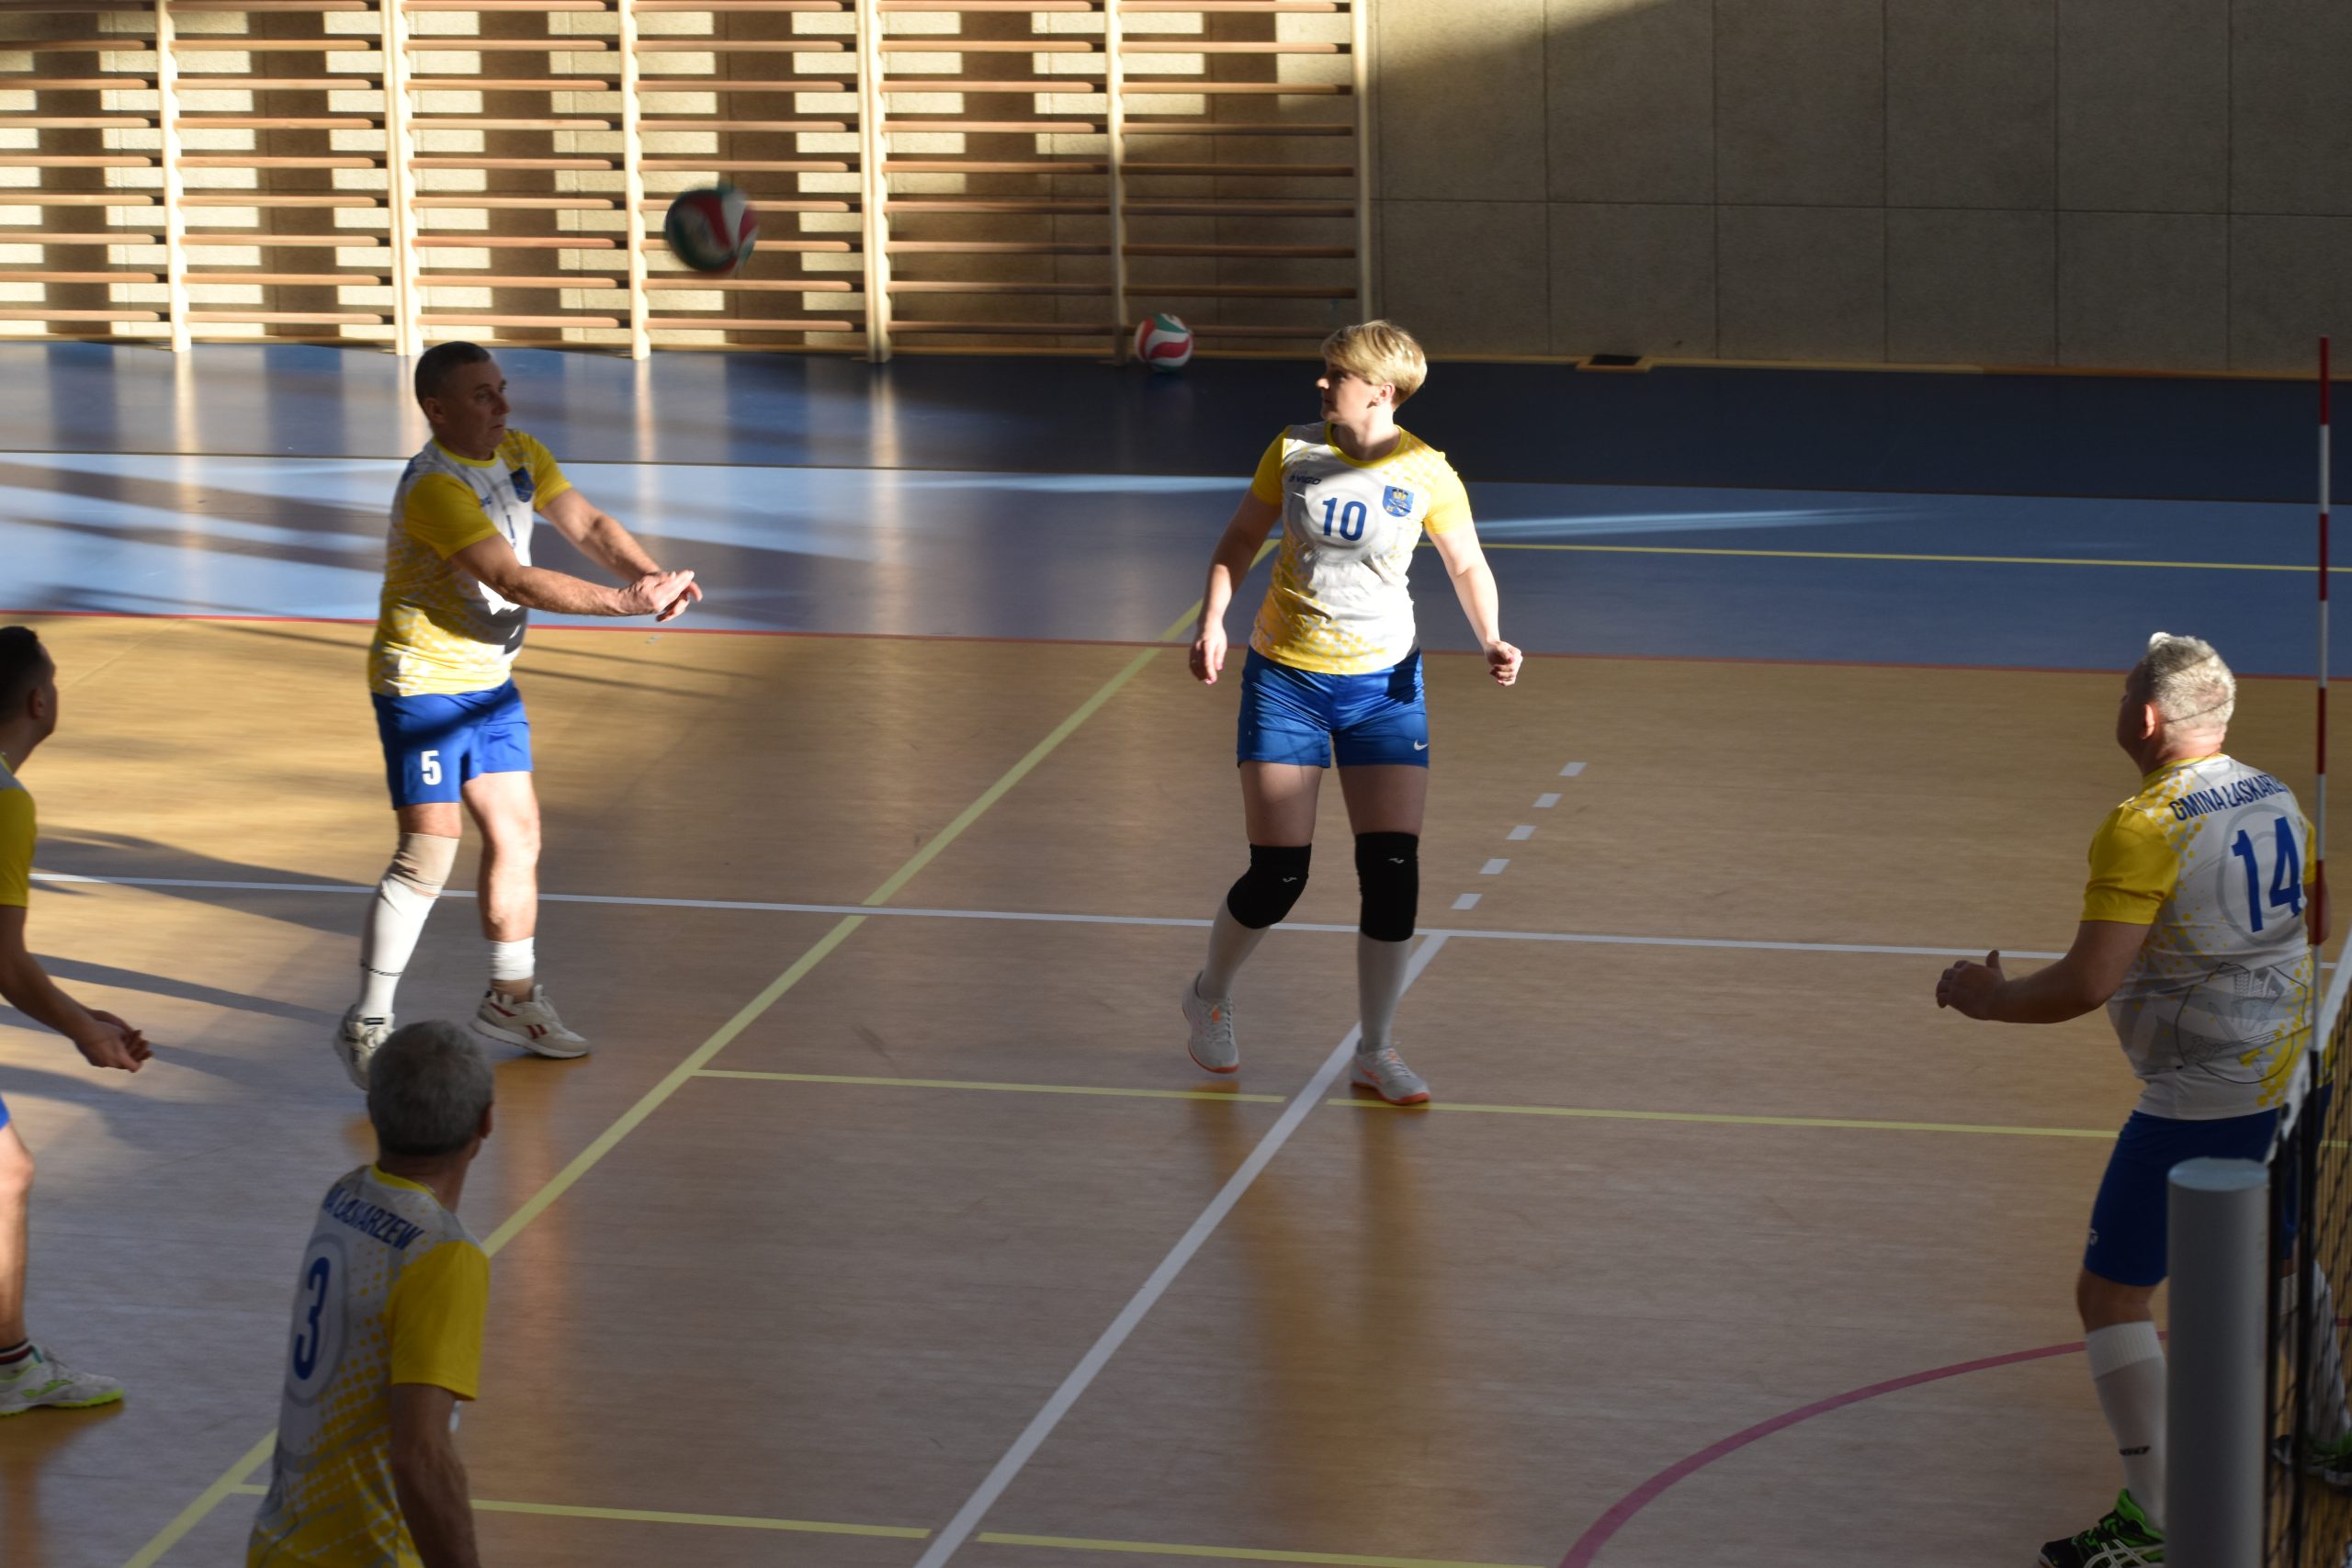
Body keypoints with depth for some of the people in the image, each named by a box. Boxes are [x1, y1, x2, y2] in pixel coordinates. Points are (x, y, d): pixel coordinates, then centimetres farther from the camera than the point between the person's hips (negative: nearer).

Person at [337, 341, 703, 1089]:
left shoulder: (519, 454, 3)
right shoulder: (434, 488, -25)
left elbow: (587, 525, 0)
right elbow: (515, 580, -31)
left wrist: (650, 574, -19)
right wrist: (624, 601, -33)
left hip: (490, 682, 9)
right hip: (423, 685, -9)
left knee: (516, 834, 13)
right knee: (430, 851, -11)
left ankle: (512, 998, 29)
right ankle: (366, 1025, -2)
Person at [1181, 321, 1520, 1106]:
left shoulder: (1426, 473, -9)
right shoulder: (1293, 451, -5)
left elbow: (1468, 566, 4)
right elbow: (1240, 539, 8)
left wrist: (1493, 641, -13)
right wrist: (1212, 620, -6)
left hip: (1383, 685, 0)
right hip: (1285, 678, 0)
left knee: (1393, 872, -7)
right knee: (1277, 876, -2)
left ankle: (1377, 1053, 9)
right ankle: (1209, 995, 28)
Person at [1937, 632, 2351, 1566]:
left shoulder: (2144, 827, -20)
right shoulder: (2274, 799, 4)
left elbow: (2085, 984, -25)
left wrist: (1987, 997, -9)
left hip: (2200, 1098, -8)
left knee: (2111, 1294, -2)